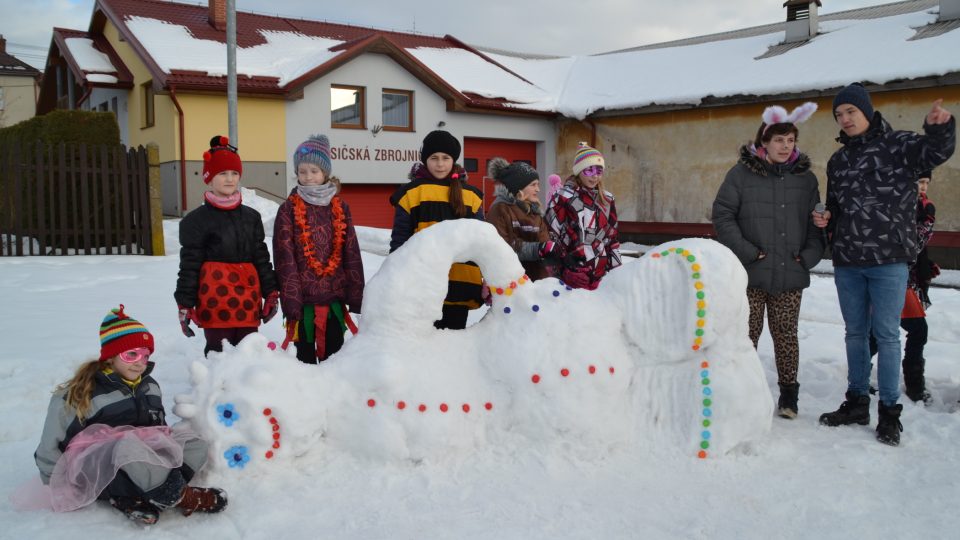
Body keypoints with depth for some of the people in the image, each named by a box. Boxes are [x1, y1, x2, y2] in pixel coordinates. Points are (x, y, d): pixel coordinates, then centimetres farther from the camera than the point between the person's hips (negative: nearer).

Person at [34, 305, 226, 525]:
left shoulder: (149, 387, 8)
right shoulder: (77, 395, -10)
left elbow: (159, 426, 19)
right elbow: (50, 447, -4)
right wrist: (58, 489, -2)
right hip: (88, 471, -7)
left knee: (194, 445, -13)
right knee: (128, 447, -39)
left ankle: (130, 497, -26)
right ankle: (180, 497, -23)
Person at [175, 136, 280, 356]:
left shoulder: (251, 217, 14)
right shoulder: (196, 220, 0)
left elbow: (261, 258, 16)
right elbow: (189, 265, -1)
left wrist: (271, 294, 13)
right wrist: (185, 305, -4)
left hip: (248, 305, 4)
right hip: (215, 304, -4)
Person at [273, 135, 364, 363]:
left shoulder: (340, 208, 7)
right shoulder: (289, 209, -1)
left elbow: (352, 253, 6)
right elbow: (285, 258, -6)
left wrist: (356, 296, 1)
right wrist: (290, 300, -13)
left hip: (335, 297, 2)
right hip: (303, 298, -2)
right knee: (306, 356, 8)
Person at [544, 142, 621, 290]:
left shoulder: (607, 200, 11)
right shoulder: (564, 198, -5)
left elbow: (612, 238, 16)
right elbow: (550, 234, -5)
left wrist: (616, 270, 12)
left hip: (602, 272, 5)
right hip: (574, 272, -5)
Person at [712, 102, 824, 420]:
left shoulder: (805, 178, 8)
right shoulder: (742, 173, -2)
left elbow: (817, 221, 12)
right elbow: (722, 214, -4)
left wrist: (810, 255, -1)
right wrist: (746, 251, -11)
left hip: (790, 274, 2)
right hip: (750, 274, -2)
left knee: (786, 334, 10)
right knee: (748, 333, 5)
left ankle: (788, 394, 23)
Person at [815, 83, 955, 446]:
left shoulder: (897, 145, -2)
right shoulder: (837, 161, 14)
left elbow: (937, 152, -17)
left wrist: (939, 127, -37)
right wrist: (826, 220, 2)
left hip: (888, 260, -5)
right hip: (847, 262, 5)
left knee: (886, 334, -1)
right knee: (855, 333, 13)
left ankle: (889, 412, 10)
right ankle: (856, 402, 25)